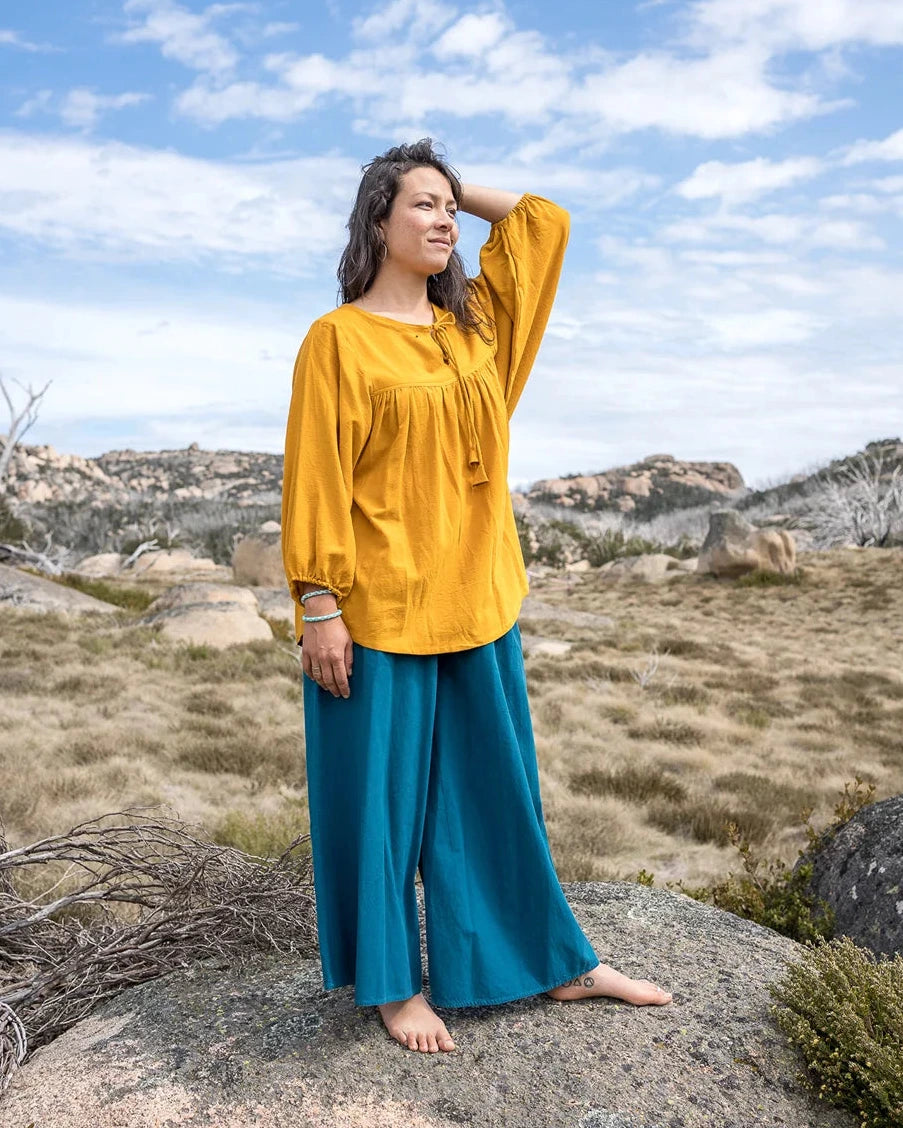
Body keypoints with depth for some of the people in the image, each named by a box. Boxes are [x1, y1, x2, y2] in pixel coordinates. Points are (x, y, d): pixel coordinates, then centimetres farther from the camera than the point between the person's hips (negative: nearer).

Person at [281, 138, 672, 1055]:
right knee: (384, 790, 6)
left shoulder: (475, 324, 11)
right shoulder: (337, 338, -5)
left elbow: (546, 222, 20)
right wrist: (318, 604, -14)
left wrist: (461, 189, 18)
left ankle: (553, 961, 28)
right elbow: (316, 479, -9)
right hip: (379, 608, -5)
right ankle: (392, 982, 23)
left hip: (477, 599, 6)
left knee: (495, 785, 15)